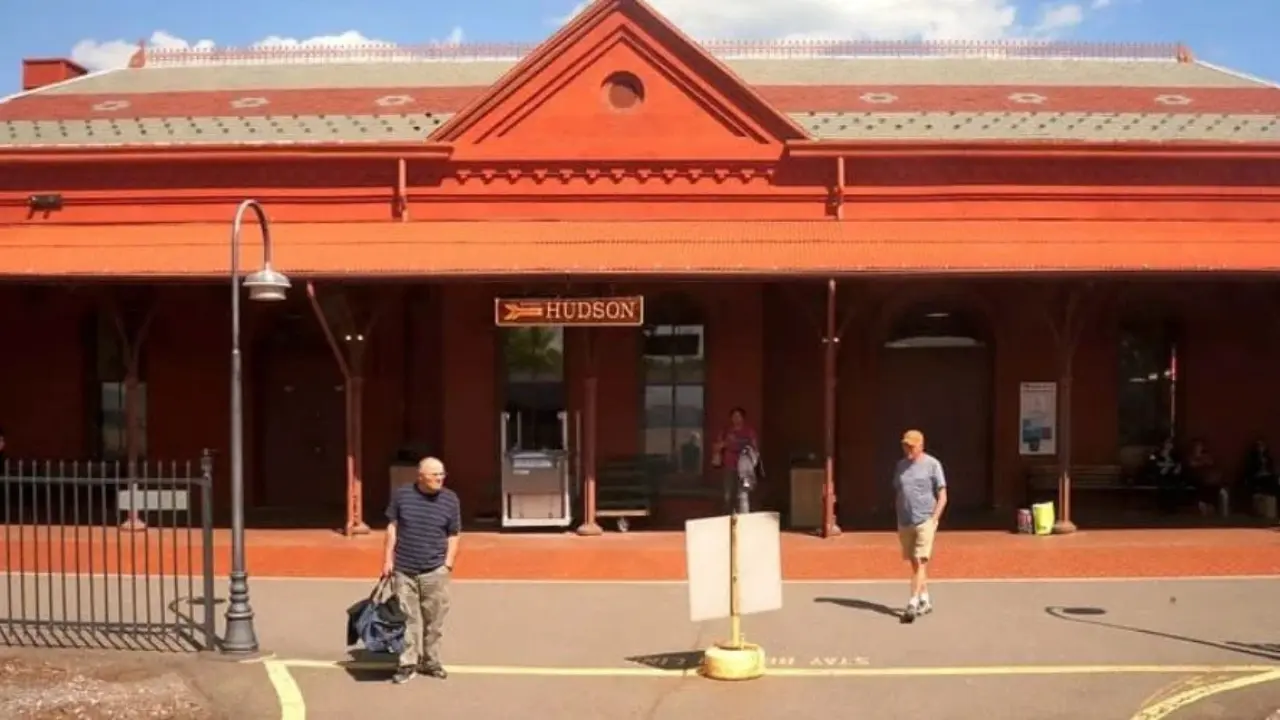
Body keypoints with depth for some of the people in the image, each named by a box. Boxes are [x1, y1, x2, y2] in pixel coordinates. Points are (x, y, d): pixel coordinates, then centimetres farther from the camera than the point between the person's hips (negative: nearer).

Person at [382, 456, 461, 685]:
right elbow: (392, 527, 5)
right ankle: (408, 664, 14)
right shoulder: (401, 494, -2)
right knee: (407, 618, 5)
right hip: (403, 569, 0)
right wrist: (388, 558, 2)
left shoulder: (450, 499, -1)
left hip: (435, 571, 0)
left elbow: (453, 536, 4)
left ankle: (431, 662, 21)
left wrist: (448, 564, -2)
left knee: (434, 620, 7)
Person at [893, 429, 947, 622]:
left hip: (925, 521, -5)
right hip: (905, 523, 5)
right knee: (914, 563, 12)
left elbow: (942, 497, -4)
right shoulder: (900, 465, 11)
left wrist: (933, 519, -12)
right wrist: (898, 520, 10)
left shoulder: (932, 464, -4)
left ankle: (912, 604, -12)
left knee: (920, 563, -10)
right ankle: (925, 602, 24)